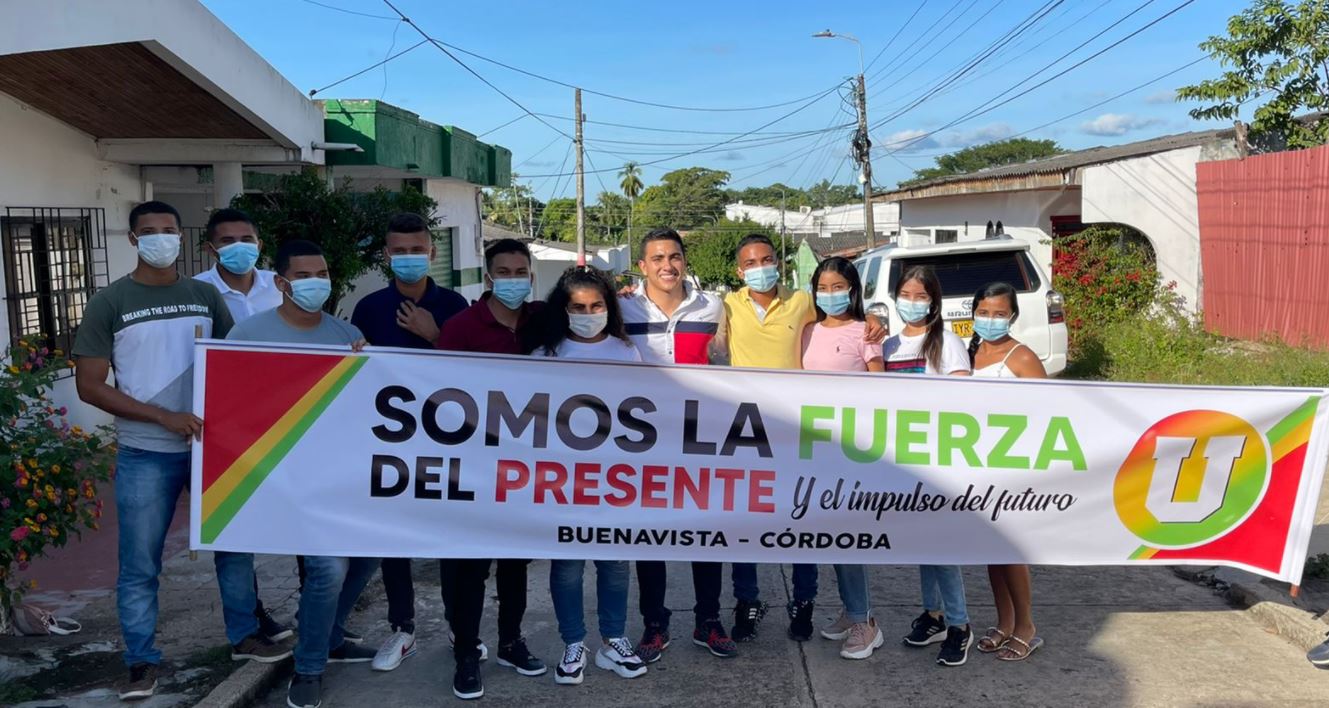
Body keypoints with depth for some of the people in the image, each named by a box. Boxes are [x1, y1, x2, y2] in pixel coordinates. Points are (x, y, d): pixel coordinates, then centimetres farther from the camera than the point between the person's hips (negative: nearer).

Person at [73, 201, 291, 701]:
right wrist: (165, 417, -16)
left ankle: (244, 636, 28)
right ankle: (142, 663, 19)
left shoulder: (205, 295, 5)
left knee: (235, 543, 12)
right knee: (139, 565, 4)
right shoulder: (110, 303, -4)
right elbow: (89, 386, -7)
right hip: (145, 455, -3)